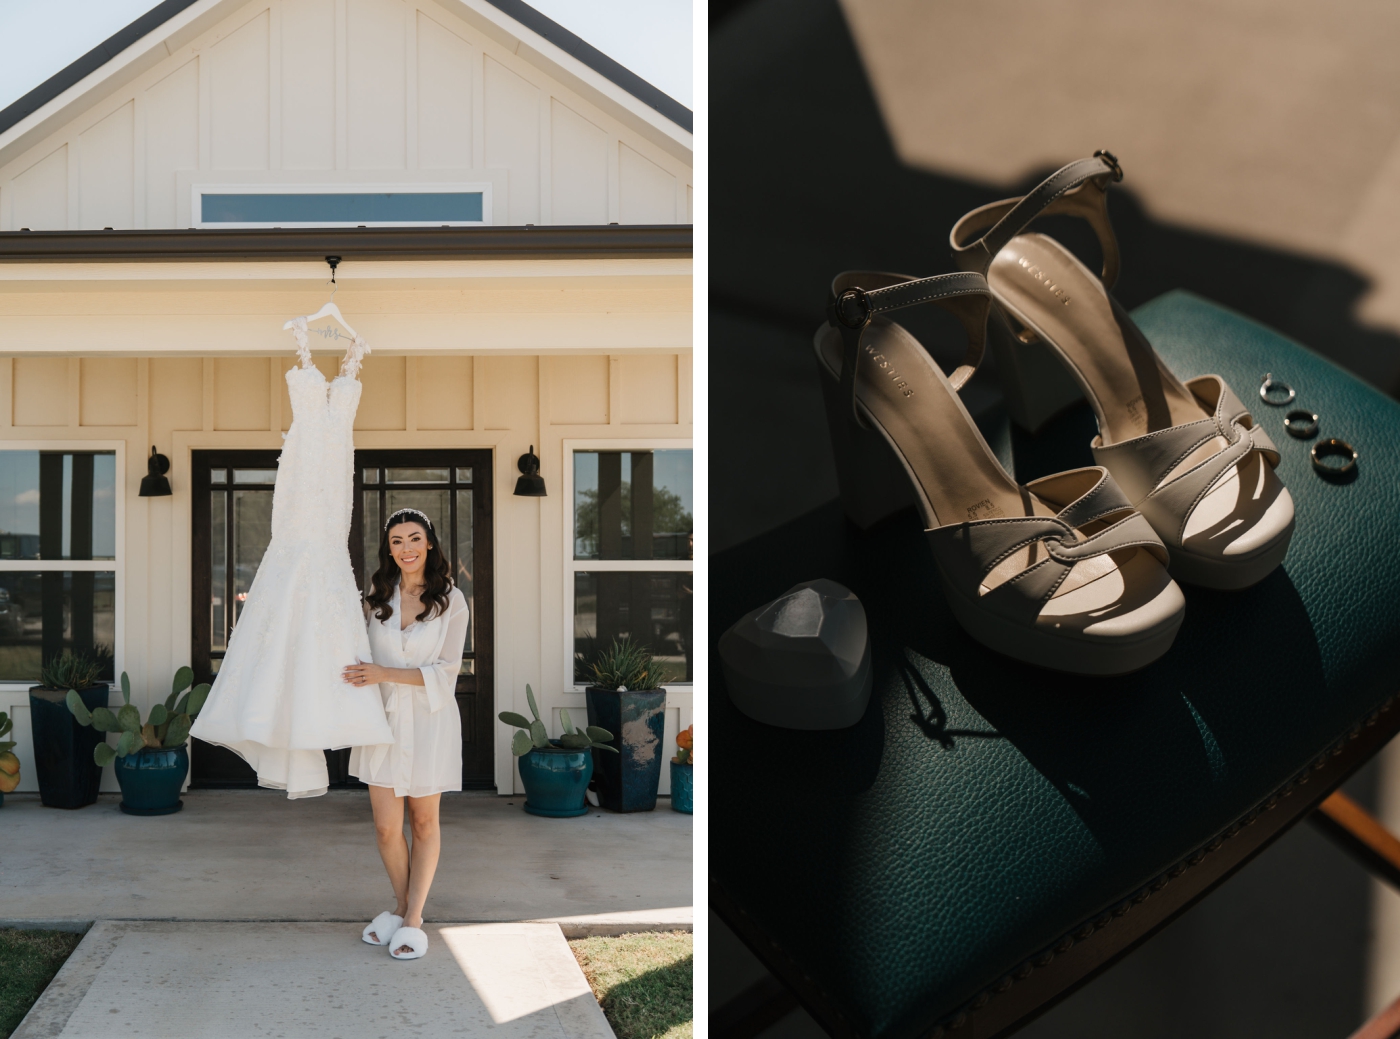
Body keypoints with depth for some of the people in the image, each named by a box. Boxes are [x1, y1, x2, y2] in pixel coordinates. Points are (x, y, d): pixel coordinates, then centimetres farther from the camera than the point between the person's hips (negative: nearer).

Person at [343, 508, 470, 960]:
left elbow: (445, 672, -12)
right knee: (386, 826, 3)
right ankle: (401, 905, 26)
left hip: (429, 718, -3)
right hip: (383, 716, 3)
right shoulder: (377, 596, 5)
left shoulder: (451, 600, -6)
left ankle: (413, 919, 20)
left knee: (423, 821, 9)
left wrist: (384, 674, -20)